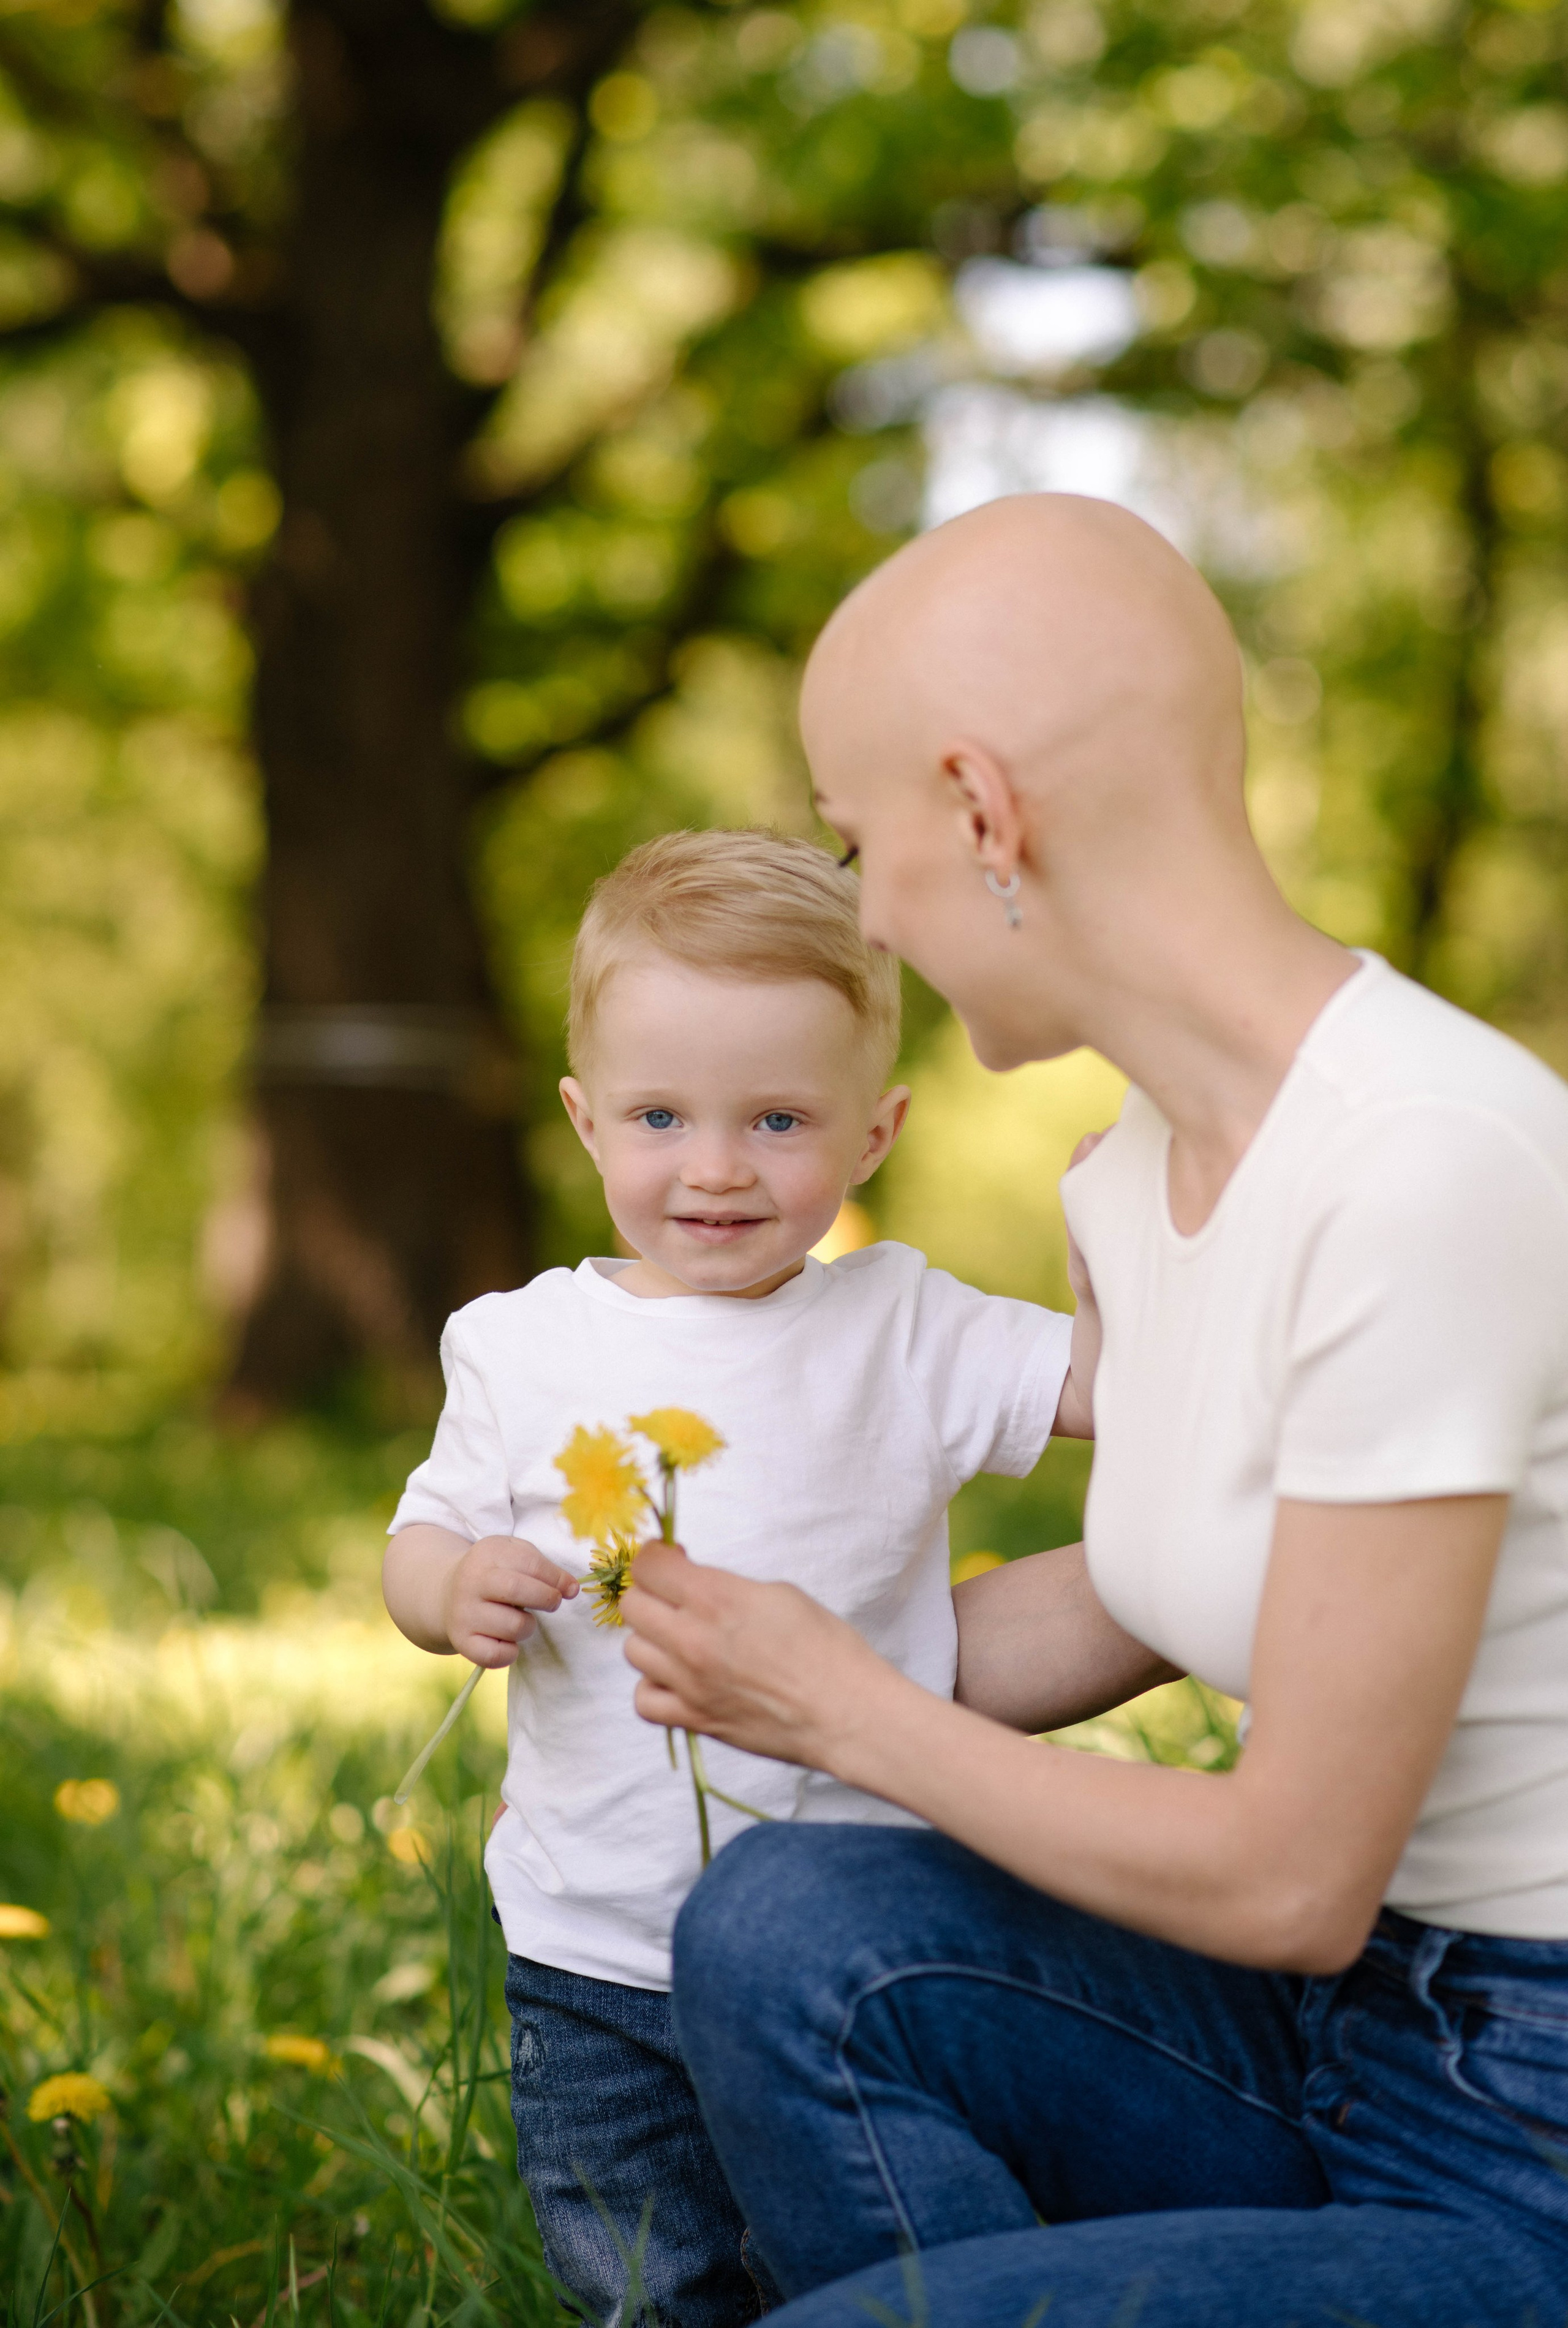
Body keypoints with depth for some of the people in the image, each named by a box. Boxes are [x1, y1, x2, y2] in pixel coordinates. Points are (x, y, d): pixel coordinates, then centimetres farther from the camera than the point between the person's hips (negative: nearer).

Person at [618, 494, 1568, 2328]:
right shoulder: (1142, 1168, 2)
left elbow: (1289, 1879, -20)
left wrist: (842, 1713, -7)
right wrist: (746, 1657, 21)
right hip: (1342, 2023, 8)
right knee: (785, 1933, -13)